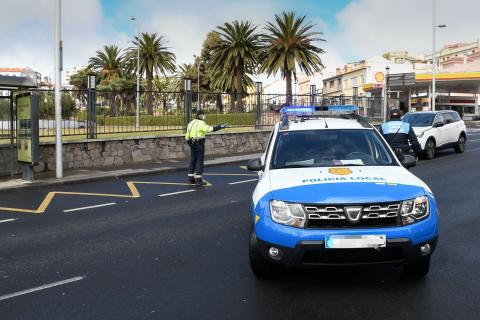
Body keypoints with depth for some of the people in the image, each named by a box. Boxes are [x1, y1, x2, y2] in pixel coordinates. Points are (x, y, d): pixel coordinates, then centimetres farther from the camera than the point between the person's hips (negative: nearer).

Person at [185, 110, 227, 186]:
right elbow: (210, 128, -27)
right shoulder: (200, 123, -12)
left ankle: (191, 178, 16)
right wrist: (220, 127, -27)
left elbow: (187, 137, 16)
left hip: (192, 144, 8)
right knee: (199, 161, -5)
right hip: (199, 144, -8)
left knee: (192, 161, 13)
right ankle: (198, 180, -5)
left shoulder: (190, 123, 14)